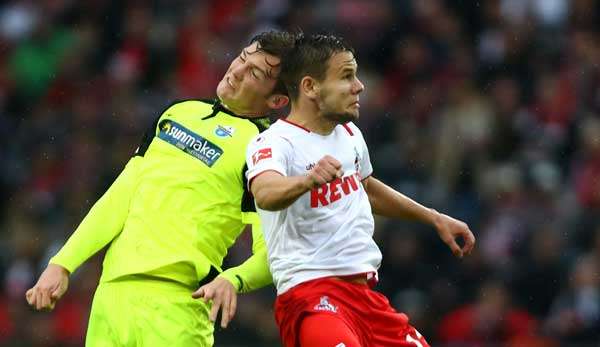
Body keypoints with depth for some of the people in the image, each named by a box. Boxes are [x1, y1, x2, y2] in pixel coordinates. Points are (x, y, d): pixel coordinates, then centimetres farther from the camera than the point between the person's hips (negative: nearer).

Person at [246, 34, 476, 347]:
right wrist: (308, 180, -55)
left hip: (365, 293, 9)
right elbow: (266, 194, -36)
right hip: (311, 292, -9)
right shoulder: (275, 142, -13)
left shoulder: (348, 132, 13)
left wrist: (434, 218, 37)